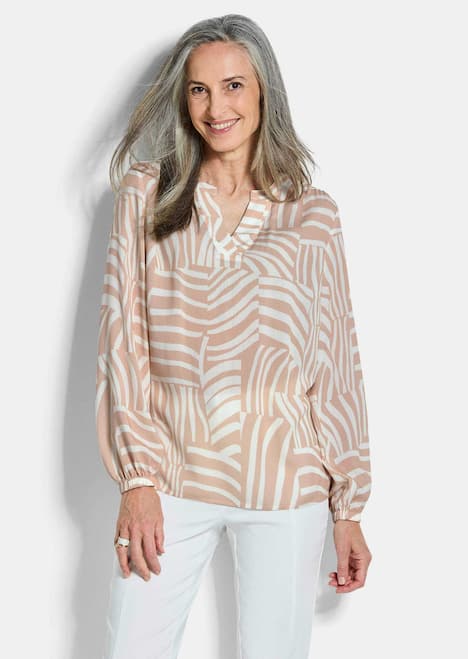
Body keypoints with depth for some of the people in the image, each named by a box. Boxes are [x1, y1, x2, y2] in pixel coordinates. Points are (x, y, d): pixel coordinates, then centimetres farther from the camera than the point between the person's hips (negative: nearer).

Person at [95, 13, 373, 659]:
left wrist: (349, 509, 3)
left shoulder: (312, 213, 2)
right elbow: (123, 339, 0)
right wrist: (137, 478, -7)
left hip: (284, 480, 0)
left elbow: (338, 363, 3)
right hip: (172, 474, 1)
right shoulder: (146, 194, 3)